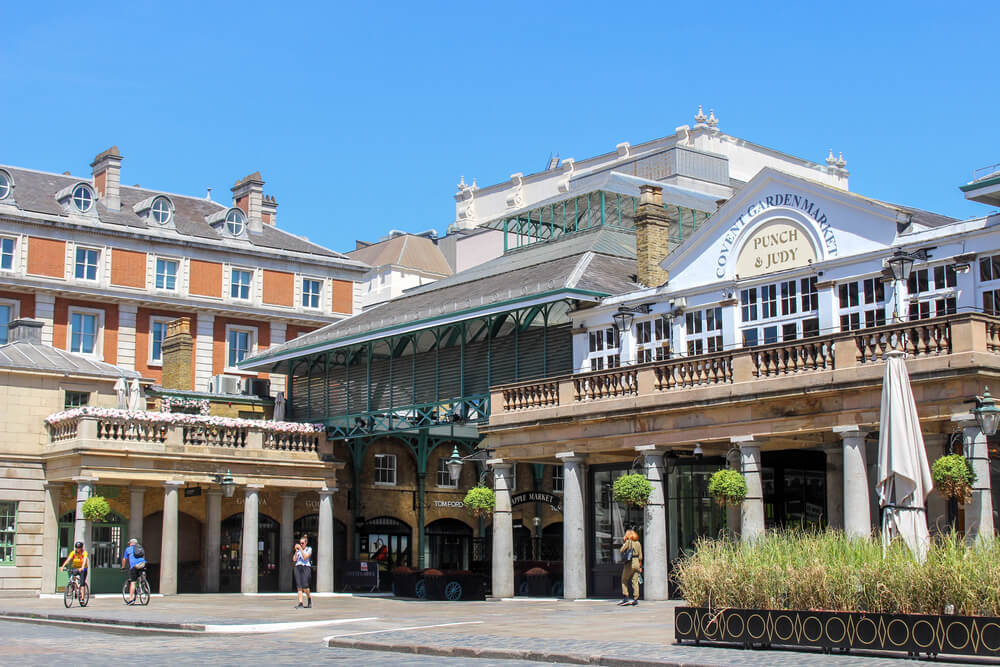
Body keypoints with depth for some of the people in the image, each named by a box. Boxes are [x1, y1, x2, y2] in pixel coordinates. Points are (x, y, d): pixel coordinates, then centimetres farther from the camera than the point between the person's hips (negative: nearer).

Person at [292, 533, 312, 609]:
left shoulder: (309, 549, 8)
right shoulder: (298, 550, 18)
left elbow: (305, 557, -8)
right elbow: (294, 560, 8)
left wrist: (301, 549, -10)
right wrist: (296, 551, 0)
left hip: (306, 567, -4)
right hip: (297, 568, 4)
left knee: (305, 586, -15)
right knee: (299, 586, -5)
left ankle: (309, 598, 12)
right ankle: (300, 603, -7)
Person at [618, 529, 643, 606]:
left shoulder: (628, 542, -6)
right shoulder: (638, 543, 10)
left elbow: (622, 551, -5)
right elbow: (640, 555, 10)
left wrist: (623, 544, 8)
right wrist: (640, 566, 13)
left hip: (629, 563, -5)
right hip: (637, 562, 5)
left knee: (624, 580, 7)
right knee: (635, 581, 4)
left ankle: (625, 597, -1)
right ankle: (635, 599, 0)